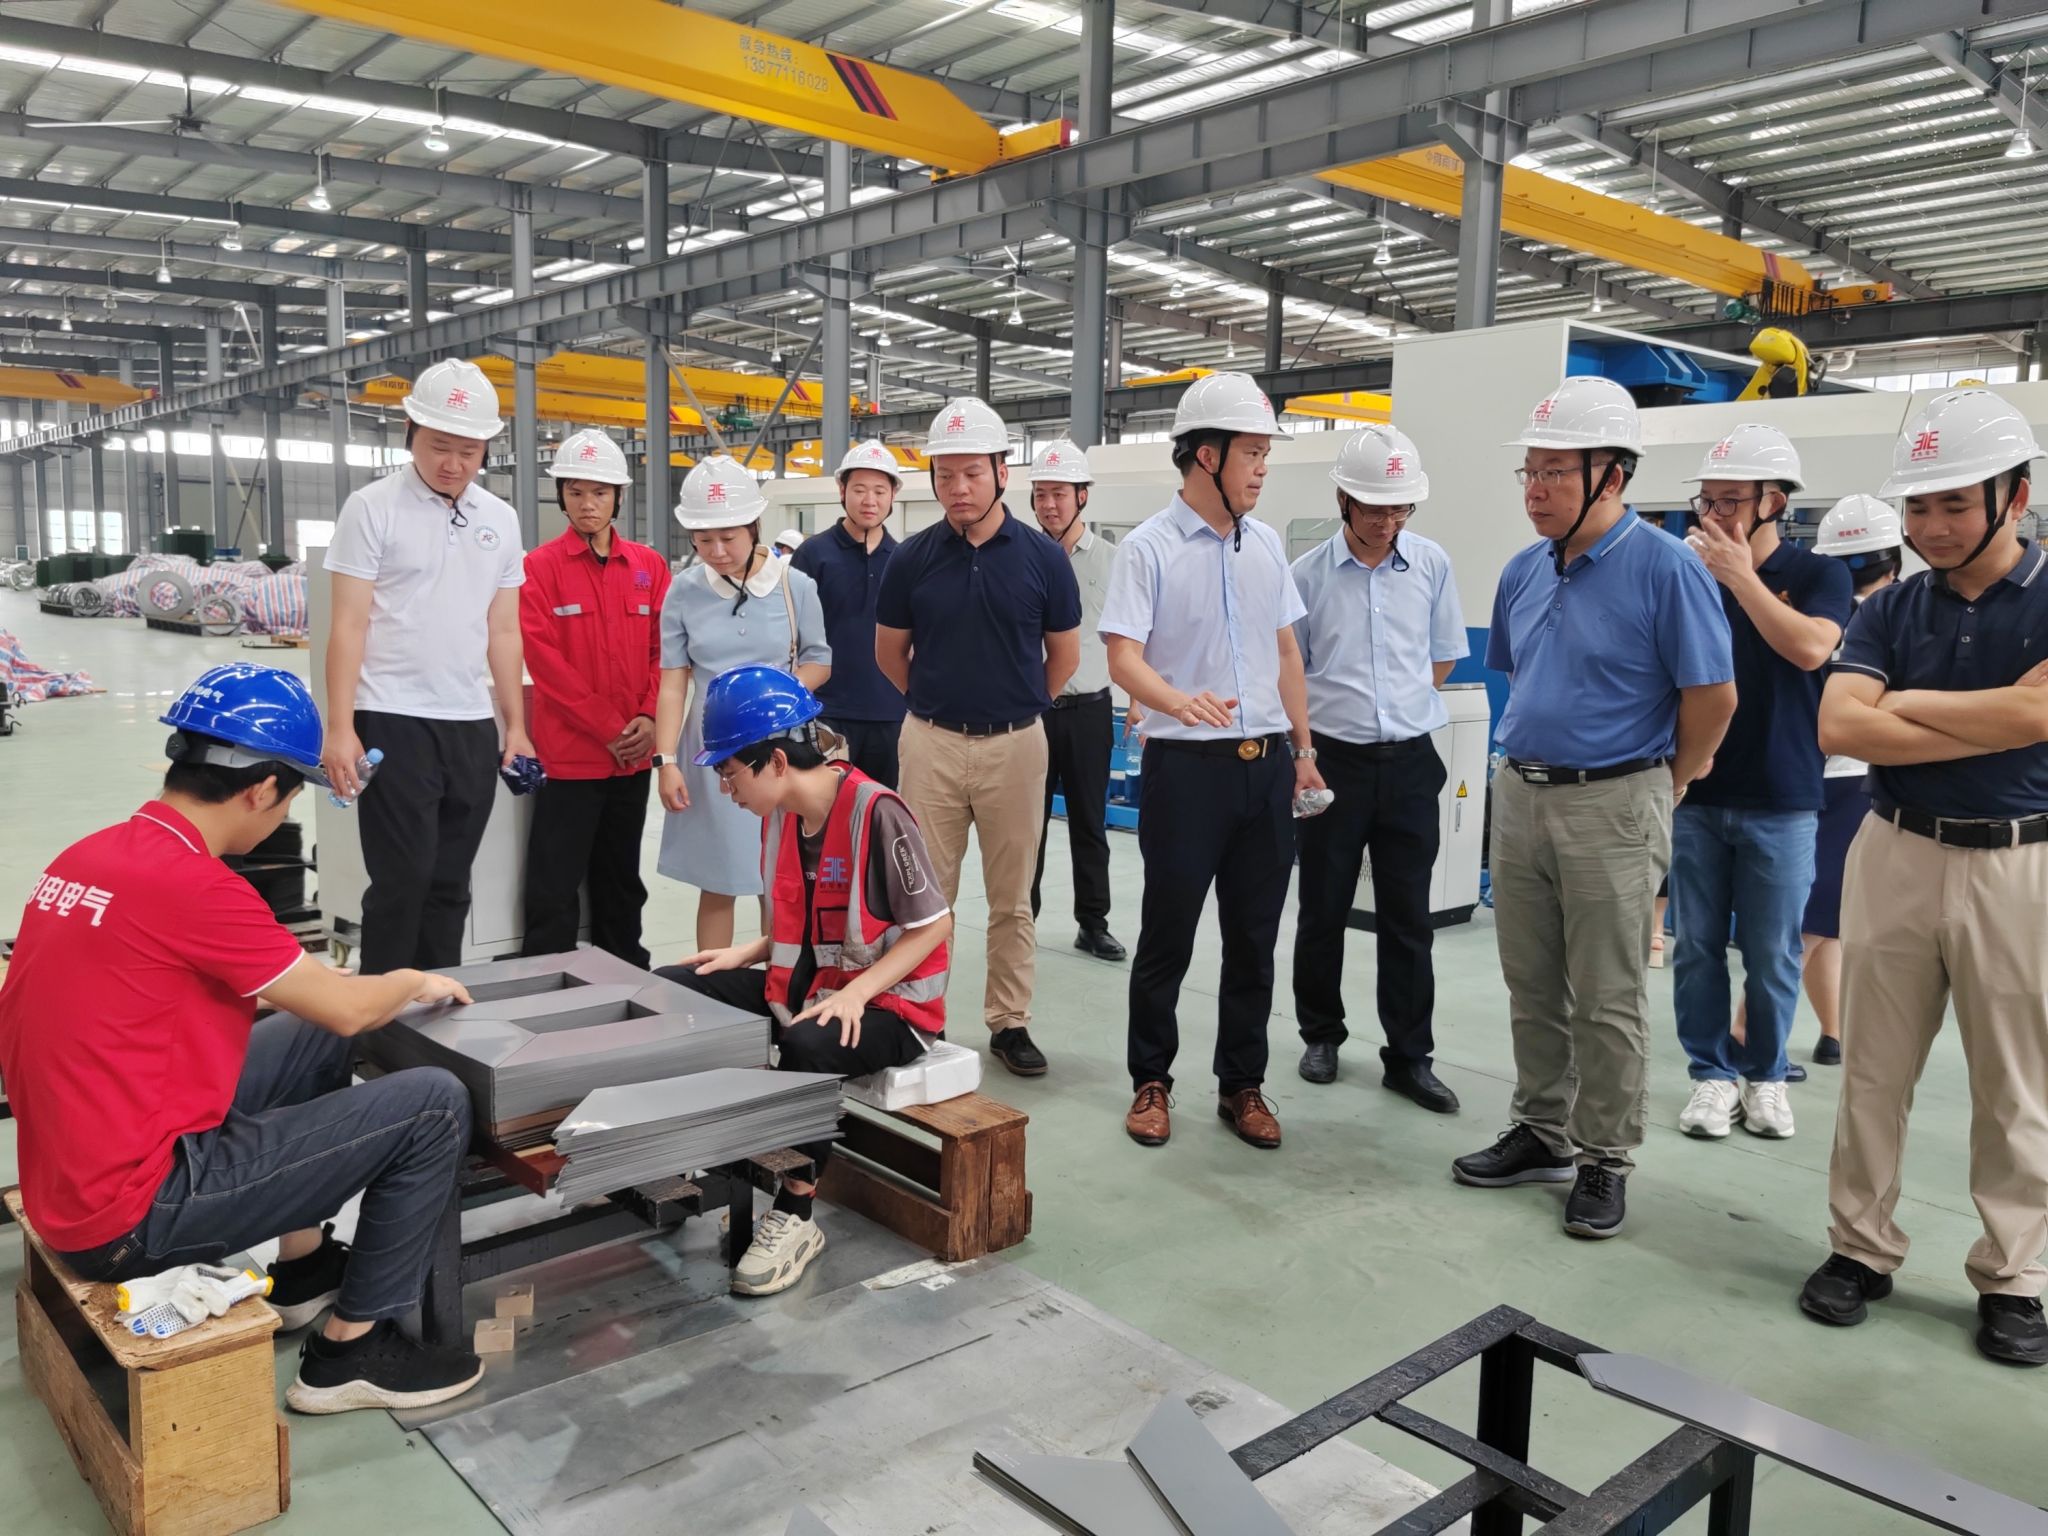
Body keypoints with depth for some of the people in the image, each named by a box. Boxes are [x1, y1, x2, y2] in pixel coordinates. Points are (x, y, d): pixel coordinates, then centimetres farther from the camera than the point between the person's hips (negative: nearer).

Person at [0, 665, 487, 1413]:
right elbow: (348, 1009, -12)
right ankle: (351, 1349, 6)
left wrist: (303, 978, 22)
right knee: (434, 1106, -9)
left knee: (311, 1037, 21)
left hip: (73, 1179, 9)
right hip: (129, 1214, -9)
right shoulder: (191, 882, -24)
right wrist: (416, 982, 7)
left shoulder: (86, 857, 4)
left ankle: (303, 1263, 29)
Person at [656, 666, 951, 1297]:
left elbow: (935, 924, -18)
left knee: (809, 1047, -39)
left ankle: (794, 1218, -18)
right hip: (804, 984, 9)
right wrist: (749, 952, -1)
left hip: (888, 1002, -8)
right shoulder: (780, 814, 2)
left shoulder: (876, 812, -22)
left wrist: (857, 992, -25)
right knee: (668, 990, -2)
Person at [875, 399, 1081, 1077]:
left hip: (1015, 744, 0)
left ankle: (1010, 1021, 22)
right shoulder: (912, 558, -2)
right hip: (931, 743, 1)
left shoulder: (1043, 557, -4)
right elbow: (890, 652, 10)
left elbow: (1064, 655, 7)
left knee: (1012, 898, 10)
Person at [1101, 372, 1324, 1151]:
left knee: (1254, 938, 12)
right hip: (1186, 764, -5)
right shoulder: (1149, 548, -7)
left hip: (1266, 764, 5)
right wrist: (1179, 700, -34)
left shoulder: (1266, 544, 10)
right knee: (1167, 937, 5)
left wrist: (1303, 749, 15)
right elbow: (1123, 656, -15)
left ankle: (1243, 1085, 25)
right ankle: (1150, 1082, 22)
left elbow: (1286, 652, 16)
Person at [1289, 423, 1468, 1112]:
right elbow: (1288, 670, 4)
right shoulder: (1309, 573, -4)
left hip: (1410, 762, 1)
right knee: (1323, 909, 9)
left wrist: (1396, 707, 8)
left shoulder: (1431, 565, 2)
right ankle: (1321, 1035, 27)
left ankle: (1409, 1056, 17)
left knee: (1408, 916, 6)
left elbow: (1442, 659, 13)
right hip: (1333, 759, -1)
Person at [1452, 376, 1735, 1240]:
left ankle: (1604, 1160, 18)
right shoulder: (1524, 571, 7)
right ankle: (1542, 1133, 29)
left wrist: (1667, 784, -1)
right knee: (1531, 988, 15)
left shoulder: (1664, 569, -14)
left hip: (1612, 805, -6)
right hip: (1520, 795, 7)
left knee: (1607, 1001, 4)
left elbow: (1713, 693, -11)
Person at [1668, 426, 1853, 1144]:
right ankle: (1712, 1072, 19)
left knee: (1771, 953, 6)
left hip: (1780, 801, -2)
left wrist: (1740, 575, -19)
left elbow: (1809, 647, -21)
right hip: (1695, 795, 2)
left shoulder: (1816, 574, -1)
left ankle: (1765, 1074, 23)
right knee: (1698, 946, 6)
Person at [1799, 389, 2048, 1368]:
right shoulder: (1890, 611, 4)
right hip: (1894, 855, 3)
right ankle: (1860, 1247, 21)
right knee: (1874, 1072, 9)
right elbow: (1839, 726, -10)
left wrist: (1904, 704, -8)